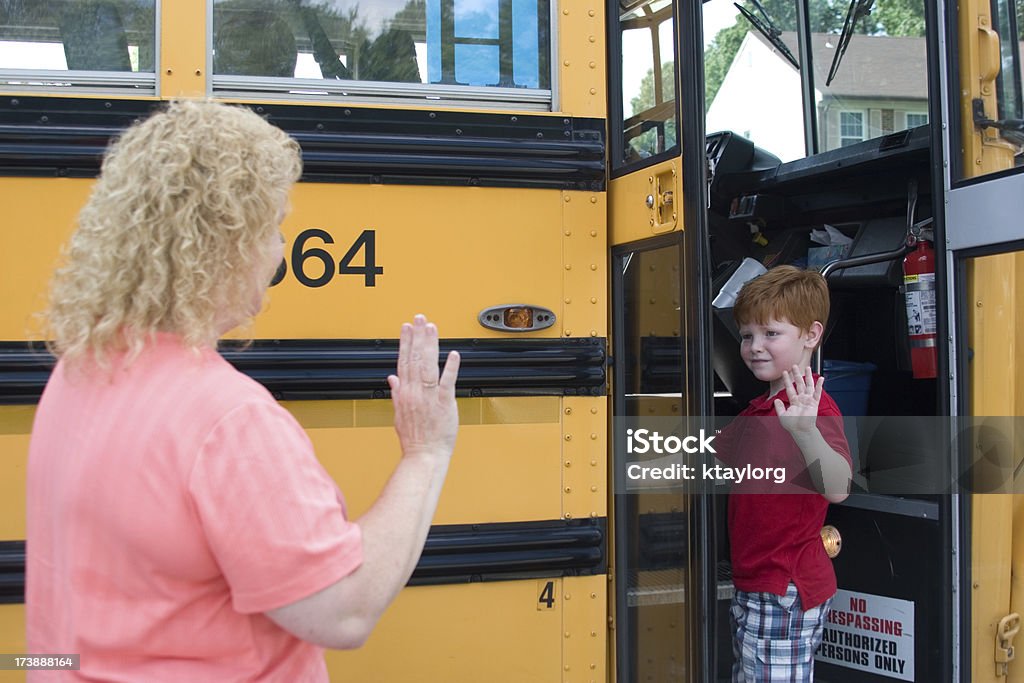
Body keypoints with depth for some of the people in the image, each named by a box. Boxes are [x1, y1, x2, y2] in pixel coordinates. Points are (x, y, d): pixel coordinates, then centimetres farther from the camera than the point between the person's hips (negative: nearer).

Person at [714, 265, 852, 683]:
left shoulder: (812, 408, -19)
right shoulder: (761, 408, 12)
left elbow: (838, 489, -36)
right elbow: (716, 455, 29)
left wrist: (806, 432, -52)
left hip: (785, 593, -10)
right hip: (754, 586, 10)